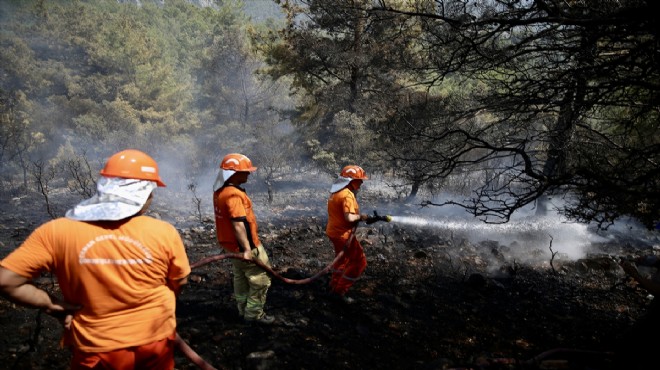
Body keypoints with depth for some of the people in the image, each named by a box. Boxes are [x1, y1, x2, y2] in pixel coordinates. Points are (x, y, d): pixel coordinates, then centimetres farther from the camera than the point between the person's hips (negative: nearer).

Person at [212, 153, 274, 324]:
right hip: (244, 246, -10)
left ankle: (244, 310, 32)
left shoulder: (220, 191, 7)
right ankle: (254, 314, 11)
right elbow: (238, 224, -30)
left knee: (241, 278, 21)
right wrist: (247, 249, -29)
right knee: (260, 279, 3)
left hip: (232, 245, 10)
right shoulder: (234, 194, -25)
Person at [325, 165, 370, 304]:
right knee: (359, 262, 1)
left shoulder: (336, 192, 7)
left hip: (333, 231, 10)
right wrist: (360, 216, -14)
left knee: (342, 258, 27)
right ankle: (340, 291, 7)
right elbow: (349, 218, -32)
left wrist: (357, 216, 6)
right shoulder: (347, 195, -23)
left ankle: (334, 286, 39)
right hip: (343, 234, -10)